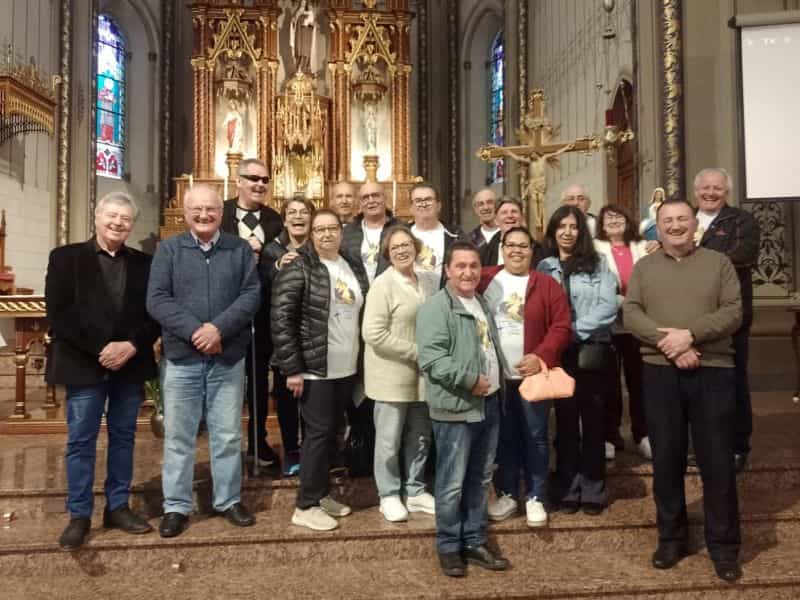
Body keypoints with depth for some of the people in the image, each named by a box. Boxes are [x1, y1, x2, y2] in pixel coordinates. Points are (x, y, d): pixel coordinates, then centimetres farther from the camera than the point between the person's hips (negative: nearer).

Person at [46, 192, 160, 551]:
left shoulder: (143, 263, 8)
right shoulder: (66, 258, 0)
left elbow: (154, 314, 3)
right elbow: (58, 314, -8)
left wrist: (132, 346, -14)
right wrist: (100, 349, -16)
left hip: (130, 365, 3)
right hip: (84, 365, -3)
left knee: (123, 438, 11)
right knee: (80, 441, 4)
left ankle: (118, 507, 23)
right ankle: (79, 515, 15)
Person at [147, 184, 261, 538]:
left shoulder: (240, 249, 5)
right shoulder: (168, 249, 3)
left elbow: (251, 295, -4)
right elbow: (157, 299, -6)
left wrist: (219, 328, -17)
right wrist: (193, 330, -18)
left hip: (229, 357, 1)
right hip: (181, 357, -1)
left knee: (228, 435, 10)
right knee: (178, 436, 8)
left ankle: (229, 500, 26)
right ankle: (176, 506, 21)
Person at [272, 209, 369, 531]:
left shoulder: (354, 267, 9)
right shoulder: (298, 267, -12)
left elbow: (363, 313, 17)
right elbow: (281, 319, -15)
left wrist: (360, 359, 13)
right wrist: (292, 368, -18)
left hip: (346, 368, 7)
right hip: (314, 369, -7)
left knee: (331, 432, 15)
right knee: (319, 432, -2)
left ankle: (321, 493, 29)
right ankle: (306, 506, 10)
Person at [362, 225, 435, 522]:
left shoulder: (422, 282, 9)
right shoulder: (383, 284, -12)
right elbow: (374, 334, -20)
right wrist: (417, 352, -17)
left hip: (419, 374, 7)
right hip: (392, 375, -7)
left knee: (420, 437, 15)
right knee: (390, 439, 5)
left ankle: (415, 492, 31)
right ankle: (389, 495, 22)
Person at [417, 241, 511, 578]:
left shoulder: (482, 303, 15)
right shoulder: (436, 307, -13)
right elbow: (430, 358, -23)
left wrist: (495, 385, 14)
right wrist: (469, 379, -22)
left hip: (489, 404, 8)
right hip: (456, 407, -8)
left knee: (480, 480, 15)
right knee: (452, 483, 1)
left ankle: (474, 542, 28)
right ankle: (448, 547, 17)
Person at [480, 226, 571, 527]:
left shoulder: (547, 284, -1)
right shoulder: (485, 279, 4)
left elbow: (561, 327, -6)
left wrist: (542, 357, -18)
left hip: (532, 372, -2)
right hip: (495, 374, 2)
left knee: (535, 437, 7)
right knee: (503, 437, 13)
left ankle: (535, 497, 21)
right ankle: (506, 493, 27)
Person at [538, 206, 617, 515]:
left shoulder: (598, 264, 4)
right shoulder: (544, 268, 9)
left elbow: (608, 306, -6)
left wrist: (576, 329, -14)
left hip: (592, 350, -1)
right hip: (558, 352, 1)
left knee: (593, 420, 5)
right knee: (565, 421, 6)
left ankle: (593, 491, 15)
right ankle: (568, 490, 16)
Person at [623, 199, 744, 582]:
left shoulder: (719, 263, 7)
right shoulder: (644, 268, 10)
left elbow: (733, 312, -5)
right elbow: (630, 314, -2)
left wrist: (690, 334, -18)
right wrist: (667, 343, -16)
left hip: (713, 372, -1)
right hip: (660, 373, 1)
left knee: (717, 461, 4)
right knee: (666, 459, 9)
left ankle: (724, 546, 19)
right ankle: (671, 538, 24)